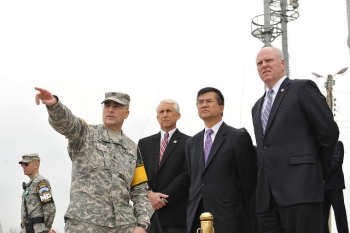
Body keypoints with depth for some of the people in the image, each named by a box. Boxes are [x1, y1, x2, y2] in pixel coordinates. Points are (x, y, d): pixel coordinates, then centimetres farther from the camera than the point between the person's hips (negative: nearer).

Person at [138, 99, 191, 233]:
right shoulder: (144, 143, 16)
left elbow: (187, 175, -6)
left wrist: (164, 198, -12)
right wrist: (149, 194, -10)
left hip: (175, 212, -4)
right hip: (148, 212, 4)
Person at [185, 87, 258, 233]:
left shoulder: (239, 137, -1)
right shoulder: (191, 143, 17)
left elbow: (249, 178, -1)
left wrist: (246, 214, 2)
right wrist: (192, 211, 11)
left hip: (228, 217, -5)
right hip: (196, 218, 5)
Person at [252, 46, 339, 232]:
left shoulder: (303, 88, 2)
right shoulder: (258, 107, 24)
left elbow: (329, 131, -3)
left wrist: (318, 173, 2)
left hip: (300, 189, -7)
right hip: (266, 196, 7)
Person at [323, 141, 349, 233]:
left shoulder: (337, 144, 5)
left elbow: (337, 161, -8)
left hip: (334, 183, -6)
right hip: (322, 185, 6)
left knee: (339, 213, -8)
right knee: (322, 215, 0)